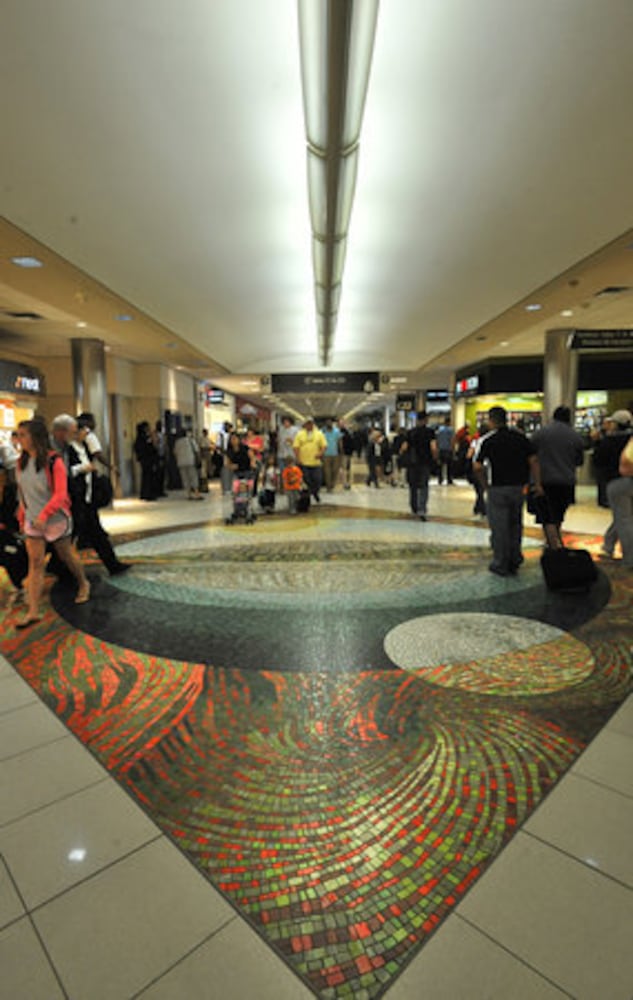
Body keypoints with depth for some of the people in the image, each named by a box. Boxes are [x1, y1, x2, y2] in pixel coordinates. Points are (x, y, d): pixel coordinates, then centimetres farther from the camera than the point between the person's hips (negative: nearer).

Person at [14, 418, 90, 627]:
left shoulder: (53, 461, -15)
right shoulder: (22, 462, 4)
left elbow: (60, 494, -20)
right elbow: (22, 493, 12)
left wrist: (44, 515, -29)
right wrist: (22, 517, 12)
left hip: (55, 519, -5)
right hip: (32, 521, 5)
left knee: (66, 555, 12)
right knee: (35, 563, 1)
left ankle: (83, 585, 38)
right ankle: (33, 611, 2)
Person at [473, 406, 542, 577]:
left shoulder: (487, 440, -8)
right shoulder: (520, 437, 3)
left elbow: (477, 467, -13)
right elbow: (534, 460, -2)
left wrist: (485, 481, 4)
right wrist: (537, 484, 3)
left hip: (497, 488, -4)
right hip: (518, 486, 4)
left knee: (499, 527, 5)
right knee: (515, 524, 18)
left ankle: (501, 565, 12)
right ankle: (514, 562, 25)